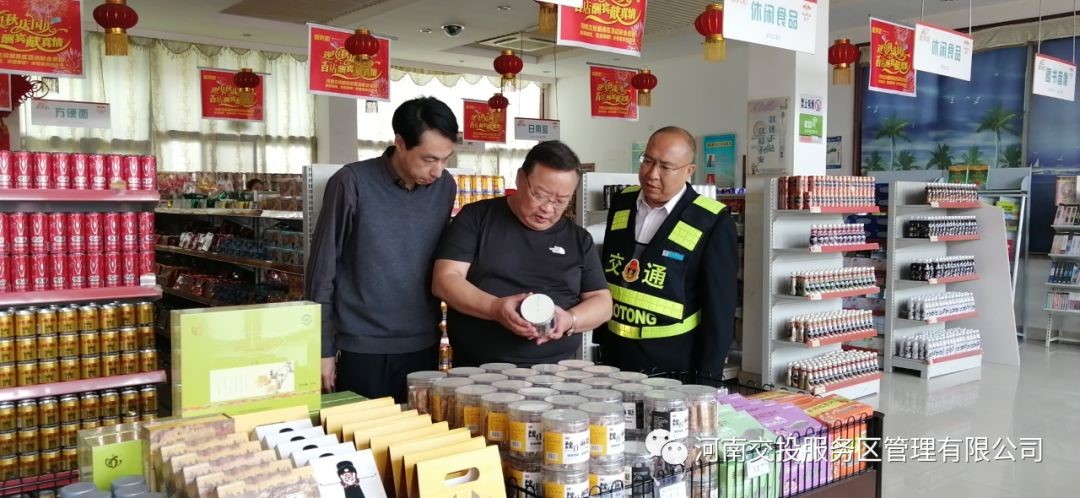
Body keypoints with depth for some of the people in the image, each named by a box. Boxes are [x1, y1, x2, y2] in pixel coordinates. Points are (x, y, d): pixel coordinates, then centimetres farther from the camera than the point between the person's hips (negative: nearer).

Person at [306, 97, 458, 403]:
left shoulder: (446, 187, 2)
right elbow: (322, 270, -6)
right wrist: (323, 348, -4)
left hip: (424, 346, 4)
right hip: (362, 348, -4)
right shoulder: (352, 183, -11)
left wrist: (437, 328, 12)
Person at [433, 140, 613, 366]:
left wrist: (570, 320, -11)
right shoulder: (477, 217, 4)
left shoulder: (579, 239, 11)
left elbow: (602, 302, 10)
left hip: (554, 373, 4)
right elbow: (445, 280, -3)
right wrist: (495, 308, -20)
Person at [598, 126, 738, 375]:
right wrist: (601, 340, 13)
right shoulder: (621, 203, 2)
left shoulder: (712, 223, -14)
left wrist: (706, 380, -10)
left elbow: (719, 308, -11)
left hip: (675, 366, -5)